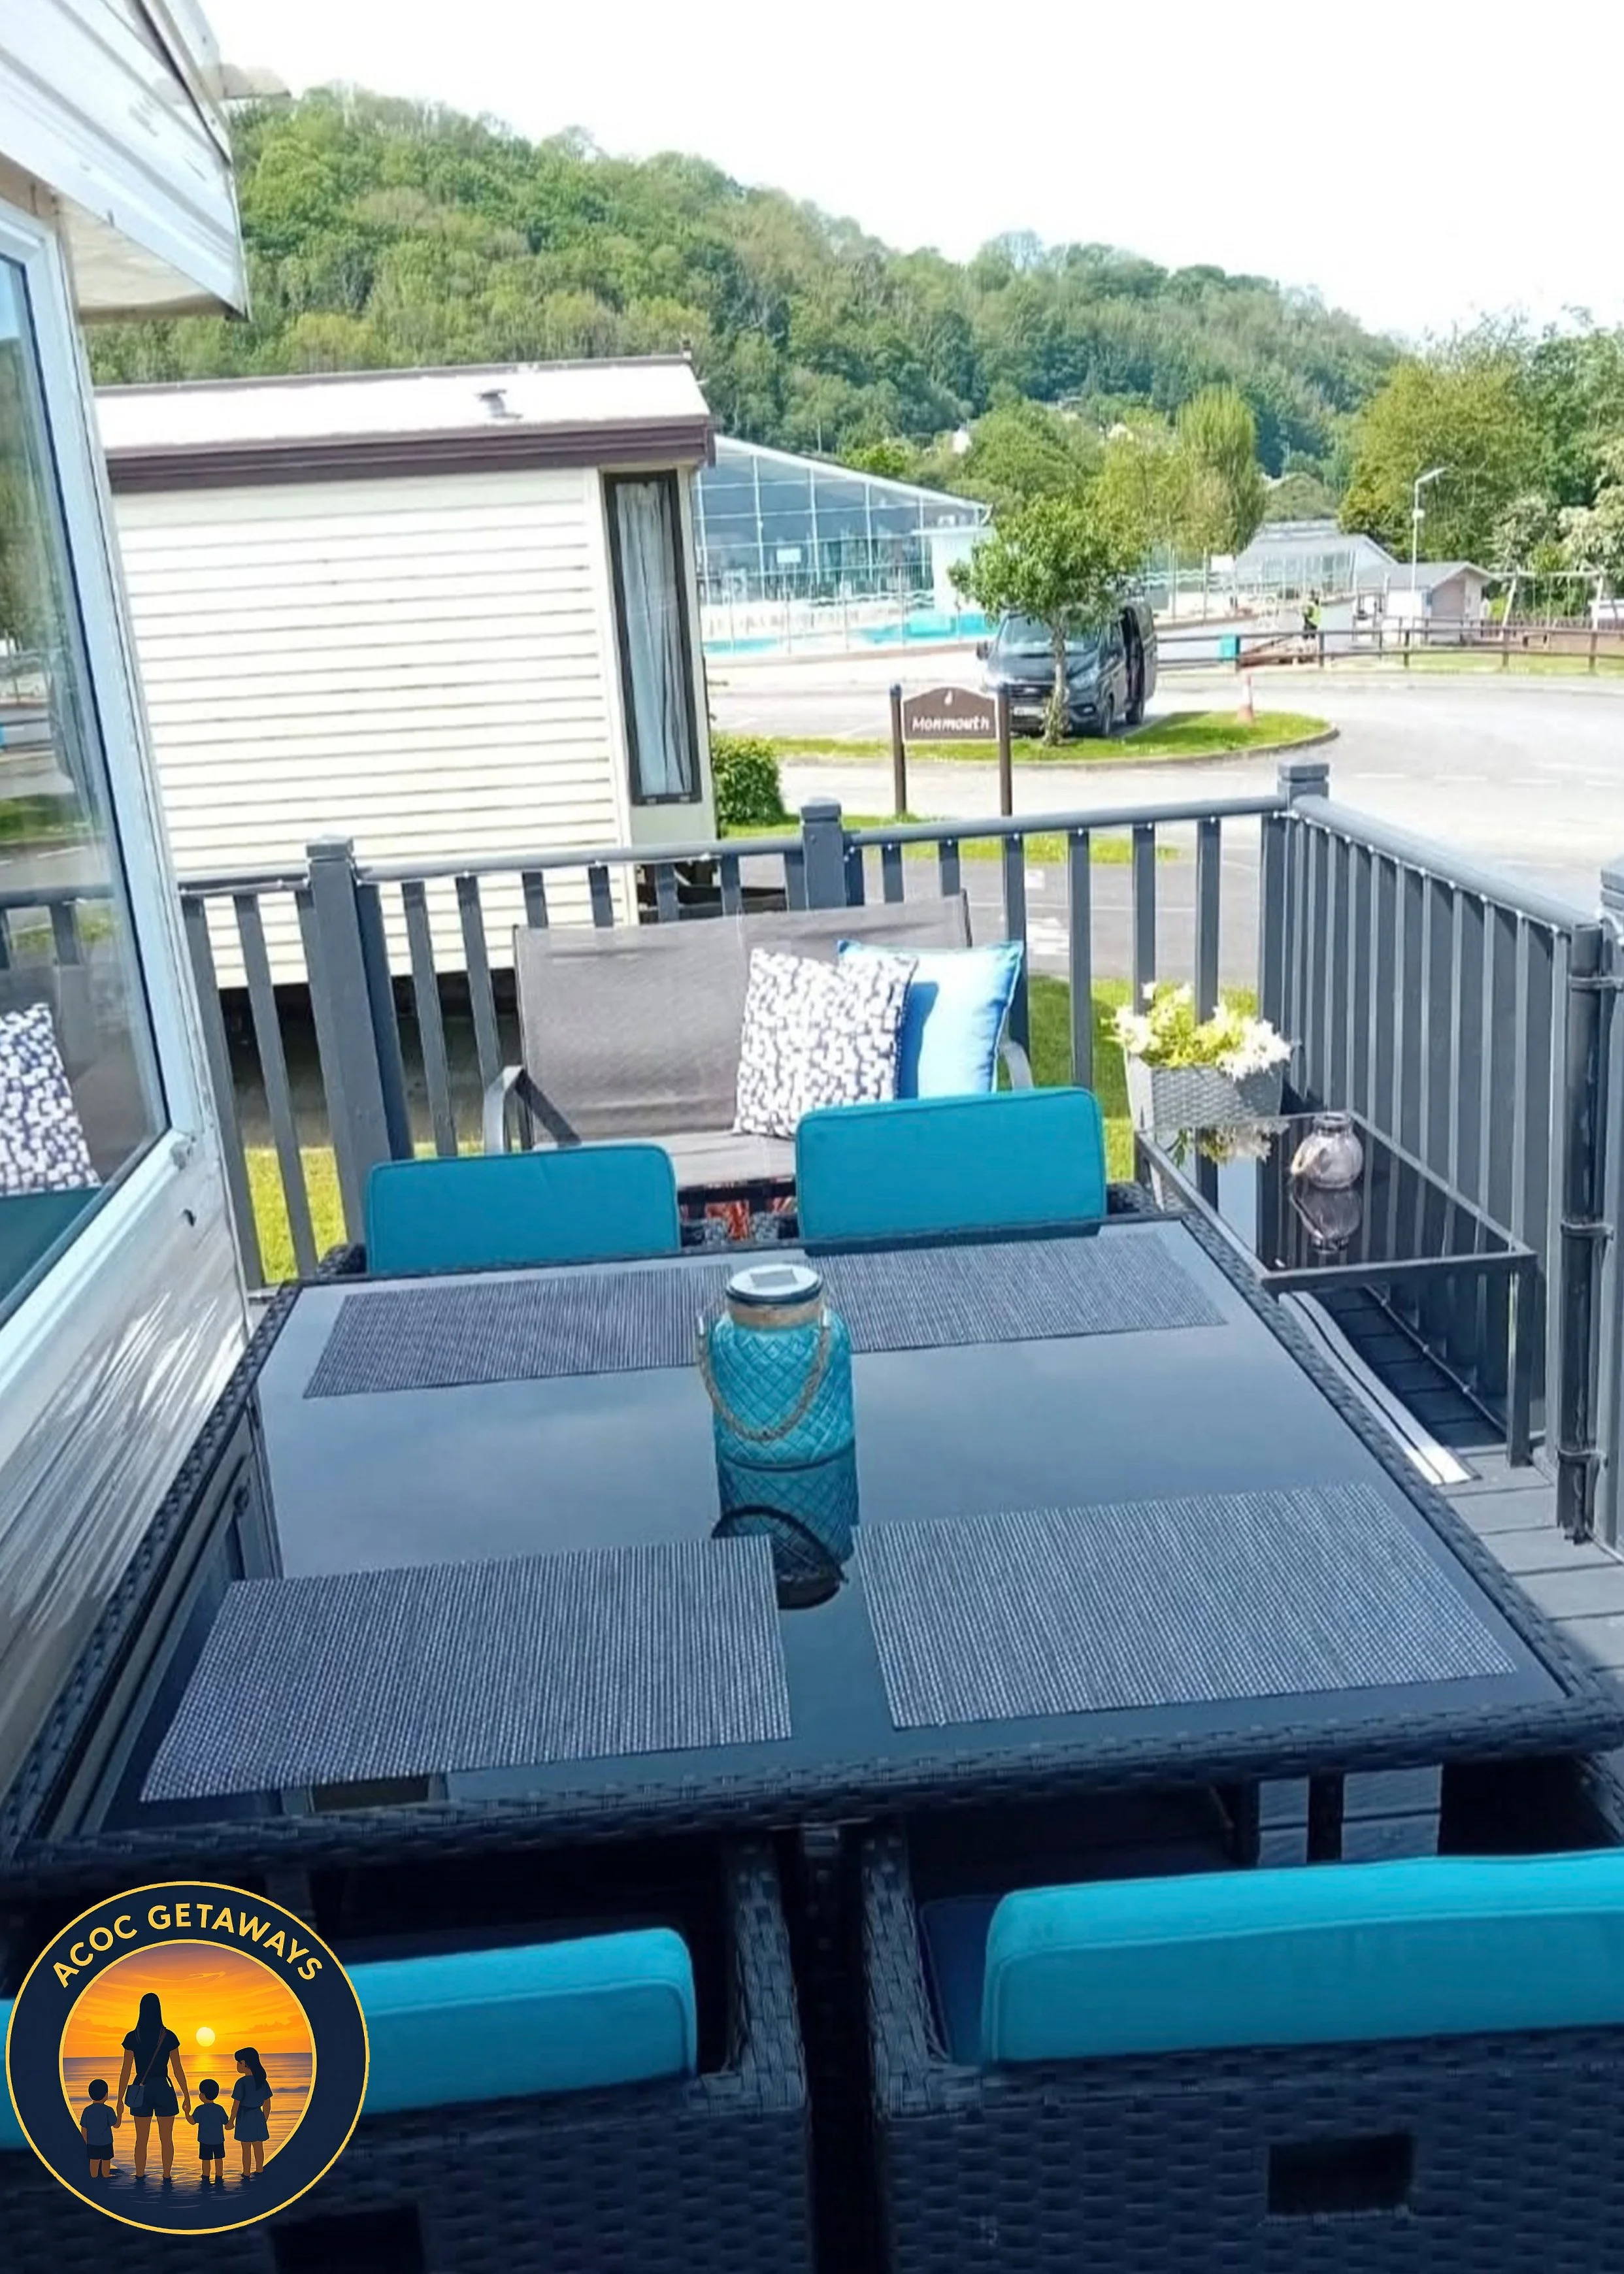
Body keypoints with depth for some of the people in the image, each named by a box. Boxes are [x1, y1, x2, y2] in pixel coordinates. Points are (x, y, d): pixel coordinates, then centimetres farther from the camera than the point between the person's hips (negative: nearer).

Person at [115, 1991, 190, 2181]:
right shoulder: (169, 2037, -5)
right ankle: (167, 2178, 10)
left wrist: (120, 2099, 4)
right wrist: (187, 2096, 5)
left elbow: (126, 2071, -5)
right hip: (164, 2090, -1)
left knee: (141, 2140, 12)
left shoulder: (132, 2038, -5)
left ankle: (140, 2179, 16)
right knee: (166, 2139, 9)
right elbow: (178, 2070, -2)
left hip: (141, 2091, 1)